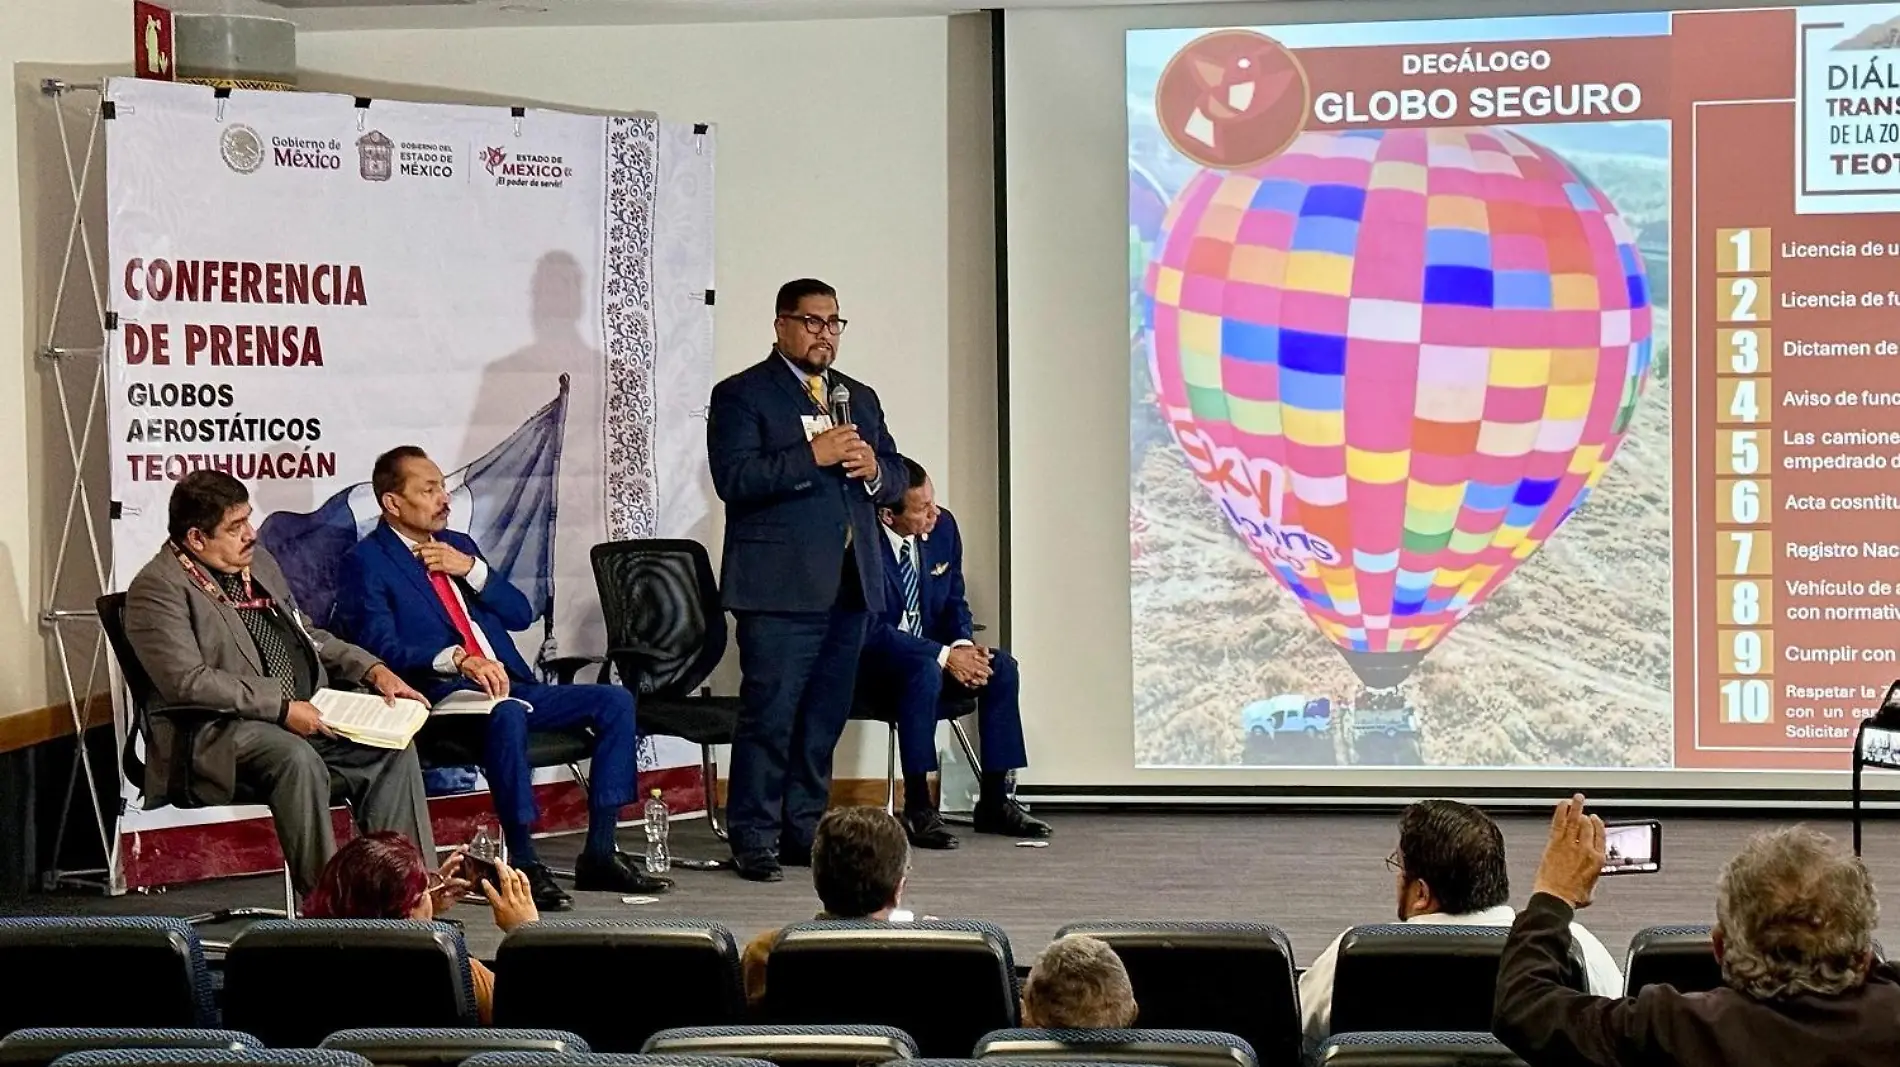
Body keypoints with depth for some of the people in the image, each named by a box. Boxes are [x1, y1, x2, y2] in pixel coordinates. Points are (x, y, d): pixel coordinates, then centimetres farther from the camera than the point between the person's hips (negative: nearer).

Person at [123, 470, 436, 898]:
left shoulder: (257, 561, 17)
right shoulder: (158, 589, -9)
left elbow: (307, 635, 26)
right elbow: (188, 682, -20)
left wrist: (373, 670, 10)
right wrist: (281, 706, -23)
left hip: (299, 716, 8)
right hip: (212, 734, -8)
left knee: (392, 749, -8)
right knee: (297, 758, -35)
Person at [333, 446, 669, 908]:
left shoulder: (457, 544, 22)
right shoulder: (365, 563, 0)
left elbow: (521, 613, 17)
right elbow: (381, 649, -14)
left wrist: (472, 569, 0)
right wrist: (458, 659, -29)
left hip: (508, 684, 8)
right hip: (441, 695, -8)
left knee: (615, 701, -8)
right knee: (506, 714, -39)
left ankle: (599, 855, -8)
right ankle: (524, 864, -32)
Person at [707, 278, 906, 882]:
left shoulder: (860, 398, 21)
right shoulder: (741, 395, 0)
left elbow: (895, 479, 21)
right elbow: (734, 478, -13)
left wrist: (873, 468, -2)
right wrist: (812, 457, -19)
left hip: (849, 585, 6)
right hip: (780, 586, -6)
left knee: (825, 717, 9)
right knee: (770, 714, -7)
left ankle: (804, 829, 18)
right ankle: (754, 840, -2)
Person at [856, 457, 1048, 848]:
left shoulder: (943, 527, -2)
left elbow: (954, 603, 9)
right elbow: (871, 631, -24)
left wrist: (963, 645, -14)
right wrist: (944, 655, -28)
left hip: (930, 652, 7)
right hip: (873, 664, -7)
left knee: (1001, 666, -17)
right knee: (924, 671, -37)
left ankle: (994, 801, -10)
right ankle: (917, 809, -32)